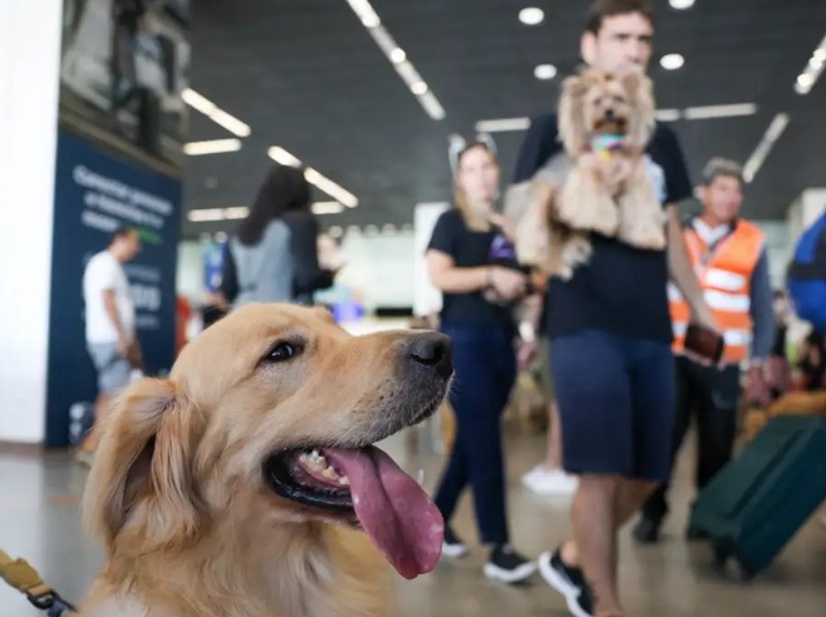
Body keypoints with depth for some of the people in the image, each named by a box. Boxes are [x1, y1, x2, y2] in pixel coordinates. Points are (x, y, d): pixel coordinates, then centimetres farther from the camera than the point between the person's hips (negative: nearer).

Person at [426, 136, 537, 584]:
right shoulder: (451, 222, 0)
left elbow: (520, 281, 22)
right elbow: (439, 276, -12)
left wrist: (520, 287, -1)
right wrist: (492, 275, -17)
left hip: (500, 340, 6)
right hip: (463, 339, -6)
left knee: (472, 440, 11)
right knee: (484, 440, -9)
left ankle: (436, 520, 27)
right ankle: (498, 549, -4)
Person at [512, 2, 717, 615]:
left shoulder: (661, 139, 18)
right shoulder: (555, 128, 3)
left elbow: (670, 233, 20)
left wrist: (703, 310, 17)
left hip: (651, 328, 6)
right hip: (585, 324, -6)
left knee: (646, 474, 10)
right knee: (602, 471, -7)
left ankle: (570, 559, 32)